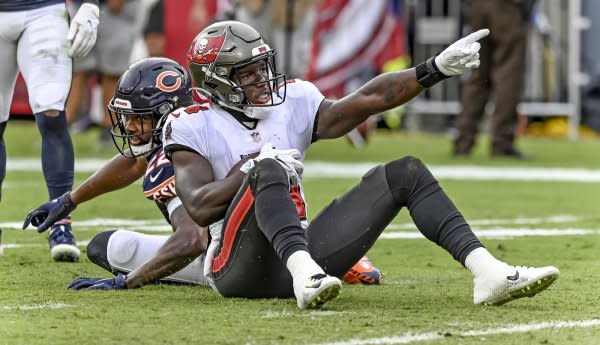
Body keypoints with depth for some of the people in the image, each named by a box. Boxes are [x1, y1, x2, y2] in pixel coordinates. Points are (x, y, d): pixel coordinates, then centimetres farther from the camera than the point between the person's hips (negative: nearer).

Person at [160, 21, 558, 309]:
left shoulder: (293, 104, 15)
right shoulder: (191, 127, 1)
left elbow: (368, 100, 7)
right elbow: (200, 209, -11)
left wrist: (437, 69, -1)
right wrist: (252, 170, -21)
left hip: (298, 249, 6)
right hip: (240, 268, -6)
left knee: (404, 173, -4)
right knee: (268, 169, -32)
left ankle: (486, 271, -23)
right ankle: (304, 272, -56)